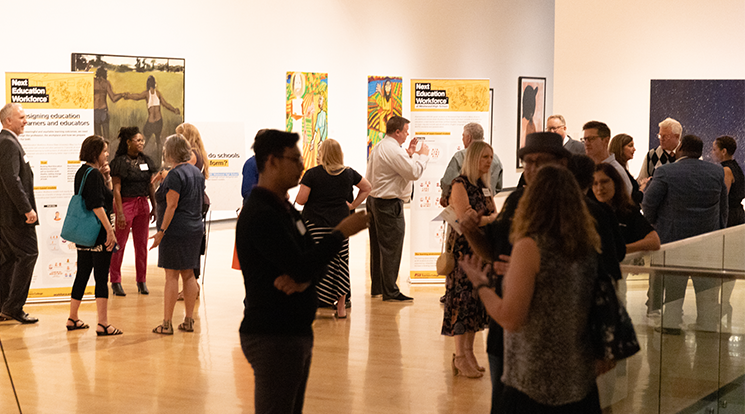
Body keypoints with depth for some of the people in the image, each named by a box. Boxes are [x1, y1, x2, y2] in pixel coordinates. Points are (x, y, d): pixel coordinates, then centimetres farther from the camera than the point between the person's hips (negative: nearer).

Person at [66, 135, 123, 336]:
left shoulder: (82, 172, 14)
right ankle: (103, 324, -7)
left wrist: (106, 177, 12)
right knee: (102, 278, -7)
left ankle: (72, 319, 24)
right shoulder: (94, 174, -15)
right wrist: (110, 230, -21)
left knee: (82, 275, 16)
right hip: (97, 232, -10)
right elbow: (97, 206, -22)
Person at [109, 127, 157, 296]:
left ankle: (141, 281, 16)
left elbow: (151, 186, 14)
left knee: (142, 244, 8)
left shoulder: (146, 161, 9)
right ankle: (116, 281, 7)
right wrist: (120, 212, -15)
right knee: (119, 244, -1)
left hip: (143, 204, 5)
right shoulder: (119, 162, -7)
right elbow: (116, 189, -10)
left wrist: (154, 207, 9)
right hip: (126, 204, -5)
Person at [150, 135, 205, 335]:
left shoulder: (175, 174, -15)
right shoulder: (196, 172, 12)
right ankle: (189, 321, 14)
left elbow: (172, 206, -19)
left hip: (176, 230, -8)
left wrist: (161, 231, -17)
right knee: (188, 274, 11)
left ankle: (167, 324, -2)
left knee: (172, 275, -5)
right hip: (195, 228, 8)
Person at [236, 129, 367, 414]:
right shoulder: (259, 215, -18)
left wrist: (304, 280, -13)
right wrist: (342, 232, -14)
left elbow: (316, 260, 10)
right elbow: (301, 265, -25)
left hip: (297, 332, 10)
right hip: (272, 337, -10)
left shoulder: (286, 210, 14)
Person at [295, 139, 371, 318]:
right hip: (341, 224, 3)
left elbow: (300, 200, -9)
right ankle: (341, 307, 13)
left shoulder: (312, 174, -9)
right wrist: (353, 205, 15)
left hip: (315, 225, -3)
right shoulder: (348, 174, 4)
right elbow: (367, 187, 17)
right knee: (340, 263, 9)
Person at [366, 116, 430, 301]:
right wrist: (423, 155, -7)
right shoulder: (393, 150, -19)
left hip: (373, 201, 10)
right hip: (389, 204, -10)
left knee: (378, 246, 16)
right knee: (391, 248, -6)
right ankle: (390, 292, -3)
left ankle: (377, 288, 24)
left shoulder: (379, 147, 14)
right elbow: (414, 173, -21)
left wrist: (409, 154, 13)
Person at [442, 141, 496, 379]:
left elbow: (496, 215, 11)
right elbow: (465, 220, -21)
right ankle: (460, 357, 3)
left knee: (477, 299, 9)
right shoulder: (460, 185, -10)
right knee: (463, 299, -4)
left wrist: (481, 220, -9)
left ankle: (468, 352, 16)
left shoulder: (484, 186, 14)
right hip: (464, 249, -8)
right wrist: (490, 219, -10)